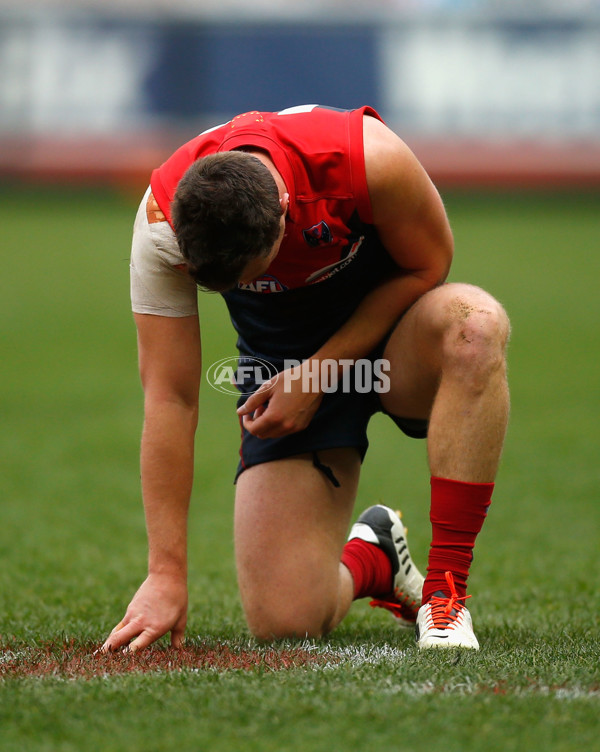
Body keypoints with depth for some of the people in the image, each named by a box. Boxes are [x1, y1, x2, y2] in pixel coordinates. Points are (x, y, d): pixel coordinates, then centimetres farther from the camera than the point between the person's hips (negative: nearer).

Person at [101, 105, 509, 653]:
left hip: (388, 324, 0)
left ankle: (447, 589, -27)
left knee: (475, 324, -39)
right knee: (282, 621, -15)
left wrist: (319, 374, -20)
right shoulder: (163, 222, -27)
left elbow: (426, 265, -13)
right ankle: (369, 559, 23)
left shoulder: (367, 157, -32)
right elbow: (169, 398, -22)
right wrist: (166, 574, -22)